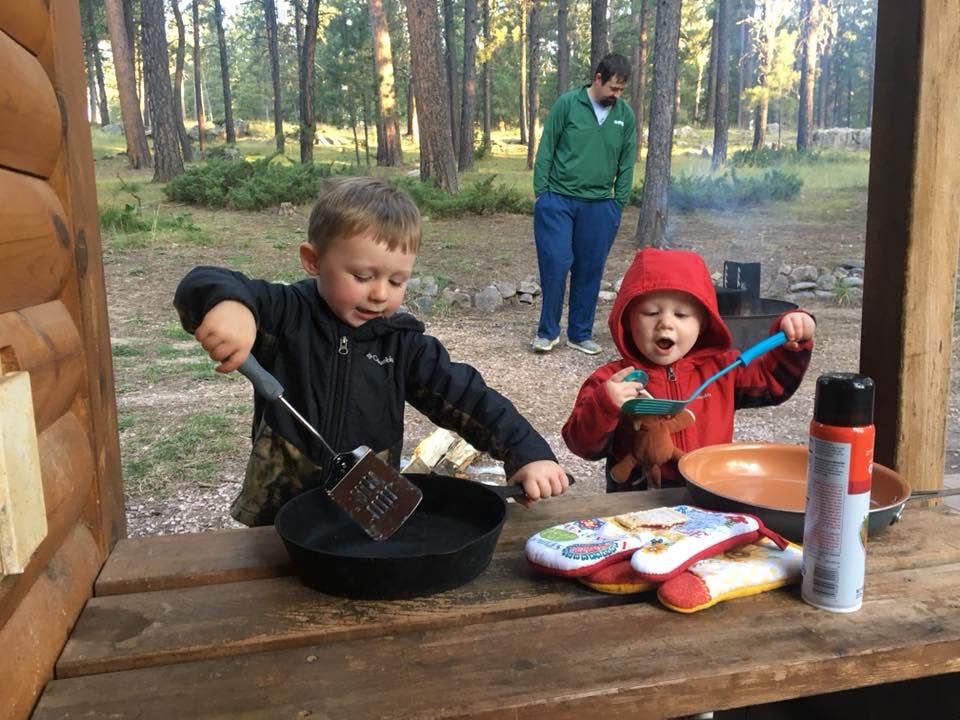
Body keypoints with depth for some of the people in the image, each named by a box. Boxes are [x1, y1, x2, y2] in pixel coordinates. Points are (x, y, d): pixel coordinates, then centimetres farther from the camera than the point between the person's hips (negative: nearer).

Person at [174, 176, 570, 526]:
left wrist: (529, 452, -14)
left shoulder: (403, 344, 0)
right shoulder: (284, 316, -8)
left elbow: (467, 397, -1)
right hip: (278, 518, -1)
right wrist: (227, 304, -43)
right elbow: (202, 287, -19)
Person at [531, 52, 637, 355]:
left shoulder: (625, 115, 7)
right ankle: (548, 331, 10)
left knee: (590, 271, 7)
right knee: (555, 264, -6)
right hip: (558, 201, -3)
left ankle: (580, 333, 19)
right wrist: (540, 192, -5)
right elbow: (546, 149, -1)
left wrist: (619, 203, 5)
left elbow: (627, 163, 11)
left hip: (599, 206, 3)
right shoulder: (567, 104, -3)